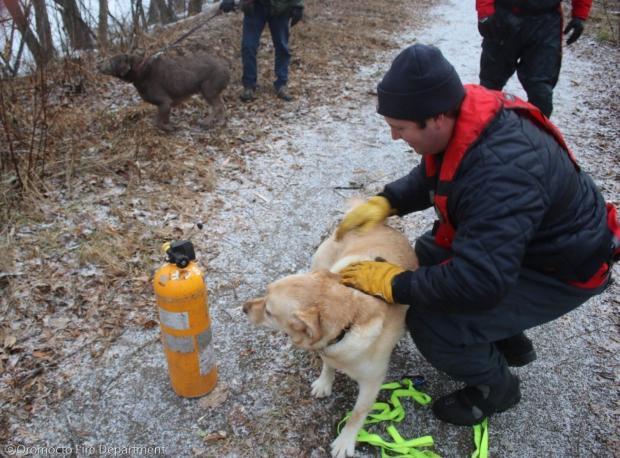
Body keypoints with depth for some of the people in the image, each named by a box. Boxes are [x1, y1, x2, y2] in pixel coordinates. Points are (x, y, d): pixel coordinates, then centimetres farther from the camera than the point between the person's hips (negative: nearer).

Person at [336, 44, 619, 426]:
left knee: (433, 324, -20)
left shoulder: (502, 173, -40)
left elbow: (478, 282, -41)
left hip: (561, 268, -9)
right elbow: (431, 175, 6)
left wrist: (392, 284, -29)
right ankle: (508, 342, 26)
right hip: (512, 241, 9)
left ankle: (495, 386, 14)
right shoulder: (462, 115, -13)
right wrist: (385, 203, -10)